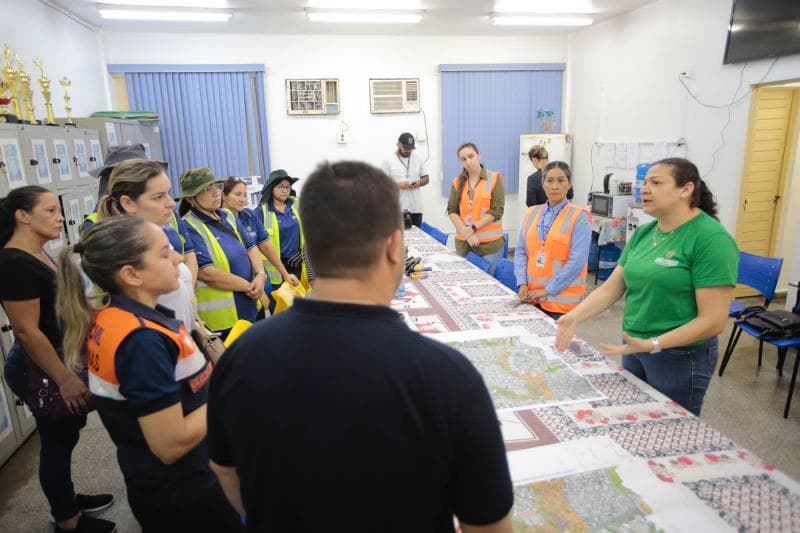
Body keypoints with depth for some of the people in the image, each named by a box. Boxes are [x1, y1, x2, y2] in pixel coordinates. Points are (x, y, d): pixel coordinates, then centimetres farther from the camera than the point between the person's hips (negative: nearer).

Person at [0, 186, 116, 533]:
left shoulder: (38, 255, 6)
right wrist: (65, 379, -22)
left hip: (60, 359, 9)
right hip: (38, 370, -9)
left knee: (64, 435, 21)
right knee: (57, 440, 6)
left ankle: (66, 501, 40)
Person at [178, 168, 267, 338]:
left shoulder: (228, 217, 10)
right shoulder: (189, 228, -14)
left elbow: (250, 247, 10)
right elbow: (206, 273, -21)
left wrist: (260, 276, -10)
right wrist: (249, 286, -14)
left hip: (249, 306, 7)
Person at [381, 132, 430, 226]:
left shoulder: (418, 159, 10)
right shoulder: (388, 161, -2)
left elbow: (426, 178, 14)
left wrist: (419, 183, -9)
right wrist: (398, 185, -18)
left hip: (415, 208, 4)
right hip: (396, 209, -4)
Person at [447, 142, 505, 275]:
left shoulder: (495, 178, -2)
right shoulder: (458, 181, 7)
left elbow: (497, 210, -9)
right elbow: (451, 210, 2)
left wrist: (473, 228, -15)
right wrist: (466, 233, -12)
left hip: (490, 243, -3)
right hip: (462, 242, 4)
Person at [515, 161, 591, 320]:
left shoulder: (579, 217, -7)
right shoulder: (532, 213, 8)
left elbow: (577, 261, -14)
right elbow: (521, 251, 8)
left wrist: (548, 290, -14)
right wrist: (522, 283, -5)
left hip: (561, 298, -4)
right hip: (532, 296, 4)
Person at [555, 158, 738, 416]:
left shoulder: (711, 239, -18)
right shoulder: (643, 233, 3)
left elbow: (713, 320, -20)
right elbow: (612, 286, 1)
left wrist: (653, 345, -27)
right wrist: (575, 316, -13)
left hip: (680, 357, -6)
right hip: (634, 348, 6)